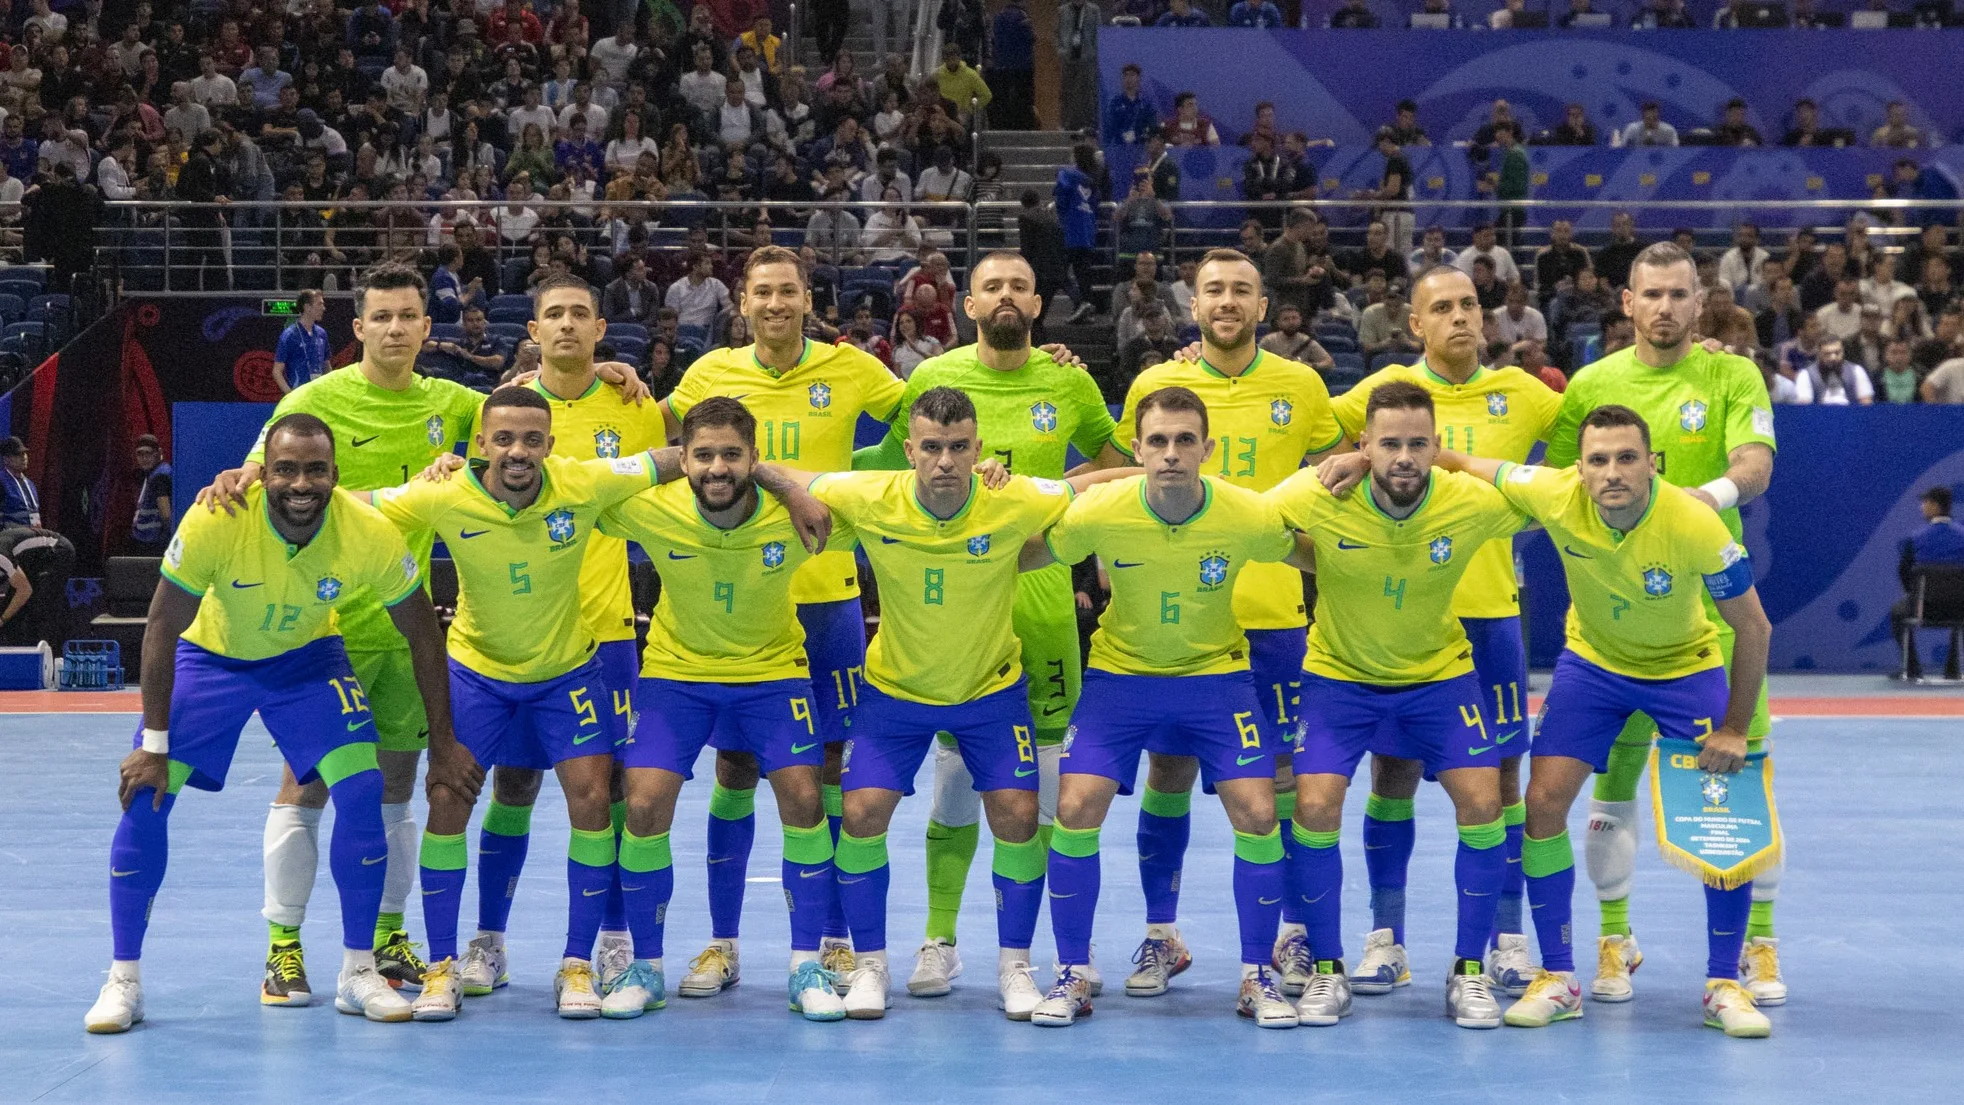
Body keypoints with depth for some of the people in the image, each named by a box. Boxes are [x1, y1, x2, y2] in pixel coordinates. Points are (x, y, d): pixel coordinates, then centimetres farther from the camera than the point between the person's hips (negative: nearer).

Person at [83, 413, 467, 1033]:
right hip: (209, 655, -1)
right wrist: (153, 744, -17)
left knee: (363, 790, -15)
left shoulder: (370, 535, -28)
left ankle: (358, 974, 0)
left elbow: (423, 635, -12)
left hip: (307, 657, 1)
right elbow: (163, 627, -19)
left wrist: (443, 746, -8)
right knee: (145, 797, -12)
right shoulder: (215, 522, -33)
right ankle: (123, 980, 3)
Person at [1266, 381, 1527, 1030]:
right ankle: (1327, 972, 4)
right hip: (1339, 676, -1)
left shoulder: (1472, 503, -21)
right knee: (1315, 809, -14)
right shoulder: (1316, 497, -24)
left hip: (1440, 671, 1)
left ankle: (1468, 971, 7)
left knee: (1483, 807, -10)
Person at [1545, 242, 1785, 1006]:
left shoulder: (1732, 377, 1)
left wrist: (1715, 491, -34)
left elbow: (1755, 464, -14)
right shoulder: (1590, 386, 5)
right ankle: (1614, 939, 18)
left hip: (1714, 603, -1)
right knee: (1614, 773, 3)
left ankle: (1759, 943, 11)